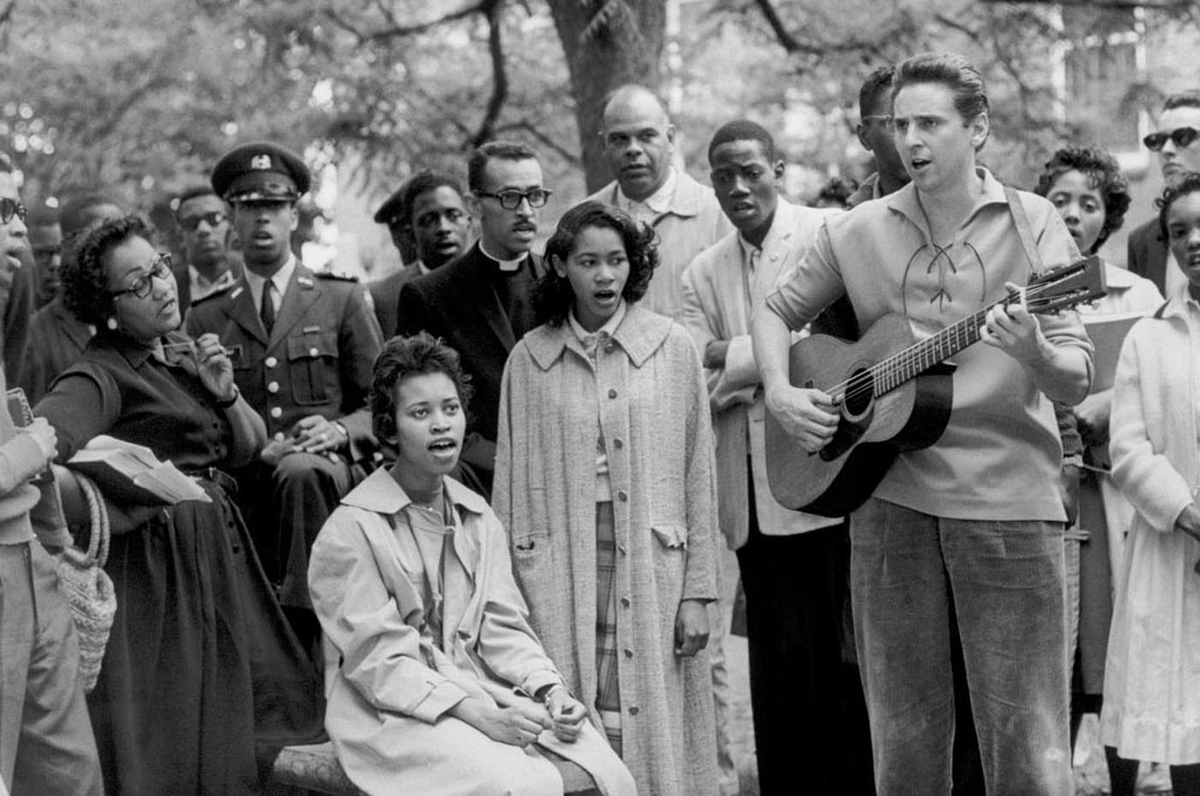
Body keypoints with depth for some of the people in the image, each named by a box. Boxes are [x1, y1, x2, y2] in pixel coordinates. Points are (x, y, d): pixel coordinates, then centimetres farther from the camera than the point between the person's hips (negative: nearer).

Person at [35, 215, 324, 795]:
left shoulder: (186, 354, 11)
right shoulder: (101, 376, -14)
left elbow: (248, 448, 12)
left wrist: (225, 393, -4)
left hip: (221, 552, 8)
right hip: (155, 565, -8)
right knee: (161, 734, 0)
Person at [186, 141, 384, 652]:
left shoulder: (343, 299, 14)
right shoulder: (205, 318, 17)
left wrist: (339, 431, -10)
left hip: (330, 475, -2)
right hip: (246, 491, 2)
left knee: (299, 473, -37)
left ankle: (306, 617, -35)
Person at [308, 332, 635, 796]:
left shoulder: (478, 519, 12)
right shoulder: (352, 528, -8)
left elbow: (502, 627, 9)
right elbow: (377, 659, -13)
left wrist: (551, 691, -11)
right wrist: (479, 716, -22)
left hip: (484, 692, 6)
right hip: (396, 712, -6)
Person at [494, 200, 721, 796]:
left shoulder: (671, 346, 2)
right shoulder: (530, 359, 5)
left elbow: (698, 474, 3)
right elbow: (514, 480, 8)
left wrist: (698, 591, 0)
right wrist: (511, 589, 3)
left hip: (651, 565, 0)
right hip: (560, 572, 1)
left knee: (652, 728, 0)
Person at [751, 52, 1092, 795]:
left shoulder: (1032, 225, 0)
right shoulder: (857, 233, 7)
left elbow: (1076, 381, -5)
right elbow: (778, 311, 20)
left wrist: (1034, 353, -28)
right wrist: (781, 393, 2)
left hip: (1009, 498, -2)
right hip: (890, 497, 3)